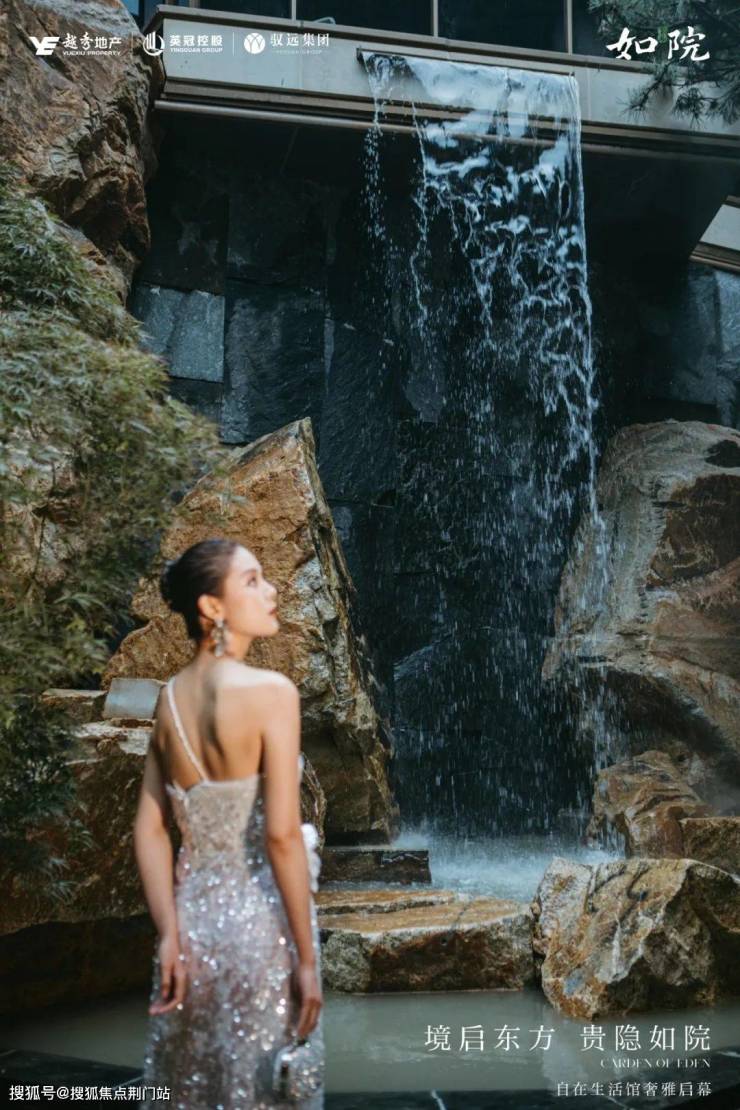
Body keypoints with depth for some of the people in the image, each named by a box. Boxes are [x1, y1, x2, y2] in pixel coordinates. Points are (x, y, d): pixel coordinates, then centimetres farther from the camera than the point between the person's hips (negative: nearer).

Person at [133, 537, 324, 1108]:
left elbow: (149, 831, 1)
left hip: (195, 916, 6)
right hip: (260, 921, -6)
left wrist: (171, 936, 3)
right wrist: (306, 957, -14)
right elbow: (281, 835, -20)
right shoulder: (270, 690, -17)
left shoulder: (170, 698, 2)